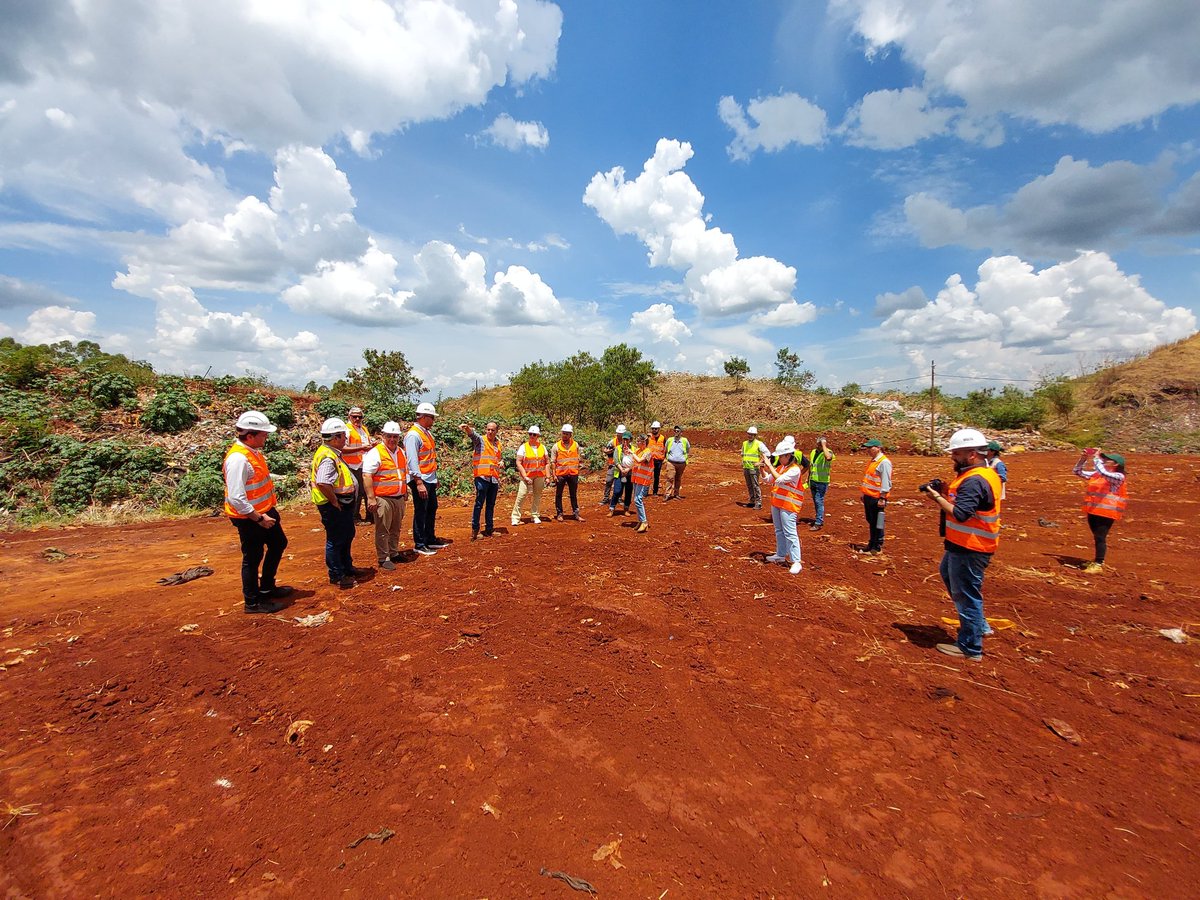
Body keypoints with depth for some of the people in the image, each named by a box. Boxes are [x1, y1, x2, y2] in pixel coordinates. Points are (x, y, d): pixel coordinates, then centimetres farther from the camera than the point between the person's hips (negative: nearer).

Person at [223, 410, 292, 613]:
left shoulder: (253, 451, 4)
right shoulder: (238, 459, -26)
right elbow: (236, 498, -29)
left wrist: (269, 511, 16)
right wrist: (259, 519, -21)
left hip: (265, 512, 10)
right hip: (249, 518, -10)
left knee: (278, 544, 23)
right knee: (252, 558, 4)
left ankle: (267, 587, 39)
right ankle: (252, 602, 22)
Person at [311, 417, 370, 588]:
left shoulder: (333, 453, 9)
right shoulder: (327, 458, -25)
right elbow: (323, 483, -35)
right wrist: (335, 502, -24)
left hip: (343, 505, 11)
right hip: (333, 508, -11)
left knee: (347, 535, 23)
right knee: (335, 540, 3)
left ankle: (347, 567, 39)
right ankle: (336, 575, 17)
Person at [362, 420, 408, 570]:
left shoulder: (401, 452, 13)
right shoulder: (375, 453, -10)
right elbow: (366, 476, -15)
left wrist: (405, 496, 22)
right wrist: (371, 498, -19)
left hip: (399, 498, 7)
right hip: (383, 499, -7)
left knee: (396, 529, 16)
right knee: (383, 530, 0)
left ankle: (394, 553, 30)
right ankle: (384, 558, 10)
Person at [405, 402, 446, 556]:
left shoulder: (427, 433, 13)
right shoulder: (413, 435, -16)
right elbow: (412, 461, -21)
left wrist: (435, 478, 20)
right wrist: (419, 483, -24)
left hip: (430, 479, 10)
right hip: (420, 480, -10)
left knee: (432, 509, 16)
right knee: (420, 512, -1)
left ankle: (430, 540, 29)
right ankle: (419, 545, 10)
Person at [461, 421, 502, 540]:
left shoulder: (499, 445, 15)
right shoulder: (480, 440, -1)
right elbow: (472, 434, -22)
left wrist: (501, 463, 5)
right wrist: (466, 427, -44)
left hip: (494, 478, 5)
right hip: (482, 477, -5)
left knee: (491, 505, 11)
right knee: (479, 504, -4)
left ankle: (489, 529, 19)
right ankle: (475, 529, 3)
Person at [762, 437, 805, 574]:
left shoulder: (795, 470, -17)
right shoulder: (780, 467, 8)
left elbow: (779, 479, -29)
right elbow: (768, 480, 15)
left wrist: (769, 465, -24)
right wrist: (765, 468, 1)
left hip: (788, 506, -9)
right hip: (776, 503, 9)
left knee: (790, 533, -9)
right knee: (779, 531, 19)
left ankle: (797, 562, -5)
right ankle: (781, 555, 32)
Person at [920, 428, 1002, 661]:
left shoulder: (974, 481, -24)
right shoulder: (986, 474, 10)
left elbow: (960, 514, -32)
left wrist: (937, 497, -20)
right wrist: (947, 491, 1)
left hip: (969, 548, -11)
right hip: (964, 544, 11)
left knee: (966, 594, 1)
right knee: (948, 574, 28)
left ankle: (970, 648, 15)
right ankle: (978, 625, 38)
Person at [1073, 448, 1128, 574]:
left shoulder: (1118, 477, -10)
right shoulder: (1096, 473, 10)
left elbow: (1104, 473, -30)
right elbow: (1078, 471, 16)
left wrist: (1096, 458, -20)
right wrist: (1084, 458, 2)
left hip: (1106, 512, -7)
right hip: (1093, 511, 7)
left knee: (1100, 538, -5)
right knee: (1097, 537, 18)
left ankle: (1098, 565, 1)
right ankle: (1098, 561, 30)